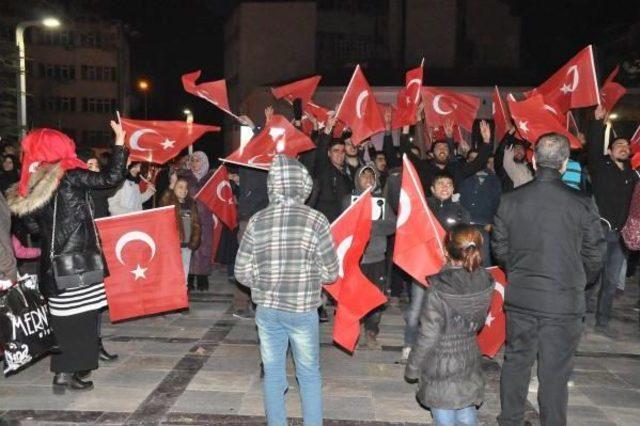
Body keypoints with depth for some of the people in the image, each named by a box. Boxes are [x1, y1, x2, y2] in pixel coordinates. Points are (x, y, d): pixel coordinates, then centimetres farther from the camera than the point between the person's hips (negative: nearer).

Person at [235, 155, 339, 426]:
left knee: (273, 374, 16)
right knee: (309, 374, 16)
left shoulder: (257, 221, -6)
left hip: (267, 310, 2)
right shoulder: (316, 220, -12)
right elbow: (331, 273, -7)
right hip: (303, 310, -2)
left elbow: (242, 273, -2)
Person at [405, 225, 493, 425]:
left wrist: (412, 368, -4)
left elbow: (428, 336, -17)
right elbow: (478, 323, 3)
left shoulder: (439, 290, -25)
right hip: (469, 364, 5)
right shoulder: (485, 282, -9)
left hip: (441, 368, -5)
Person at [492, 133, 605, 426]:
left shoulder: (510, 200, -5)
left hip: (519, 298, 3)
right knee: (555, 371, 8)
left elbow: (500, 249, 3)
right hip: (564, 301, -2)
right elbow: (594, 256, -3)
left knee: (516, 361, 16)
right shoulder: (581, 204, -12)